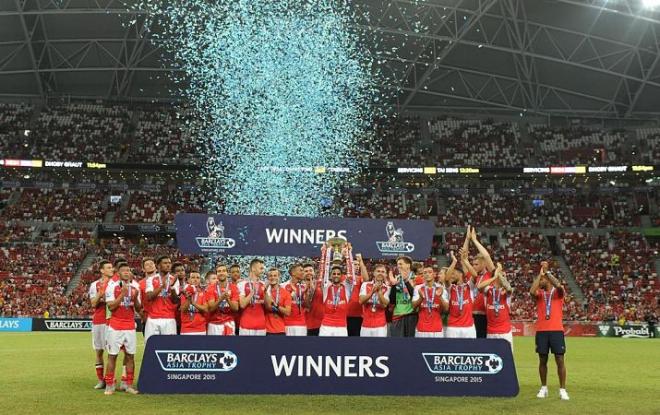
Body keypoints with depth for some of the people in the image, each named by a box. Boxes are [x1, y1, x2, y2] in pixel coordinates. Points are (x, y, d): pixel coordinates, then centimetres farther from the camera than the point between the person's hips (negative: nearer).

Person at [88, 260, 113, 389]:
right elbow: (93, 304, -1)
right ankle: (101, 380, 14)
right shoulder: (95, 285, 7)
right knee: (98, 350, 6)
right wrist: (101, 292, -14)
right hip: (98, 321, 2)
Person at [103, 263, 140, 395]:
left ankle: (129, 385, 11)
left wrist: (135, 298, -10)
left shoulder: (135, 286, 8)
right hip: (115, 326, -4)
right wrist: (122, 294, -19)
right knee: (112, 355, -1)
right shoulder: (112, 286, -5)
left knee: (130, 355, 4)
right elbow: (111, 307, -12)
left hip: (130, 326, 4)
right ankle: (109, 385, 5)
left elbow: (138, 309, 9)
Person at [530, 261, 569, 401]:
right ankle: (544, 388, 17)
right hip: (541, 330, 2)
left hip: (556, 330, -2)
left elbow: (559, 285, -21)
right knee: (543, 360, 7)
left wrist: (546, 272, -13)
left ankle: (562, 390, 2)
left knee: (560, 360, -3)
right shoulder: (539, 293, 9)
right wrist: (540, 273, -10)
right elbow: (532, 291, -15)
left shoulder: (558, 292, 4)